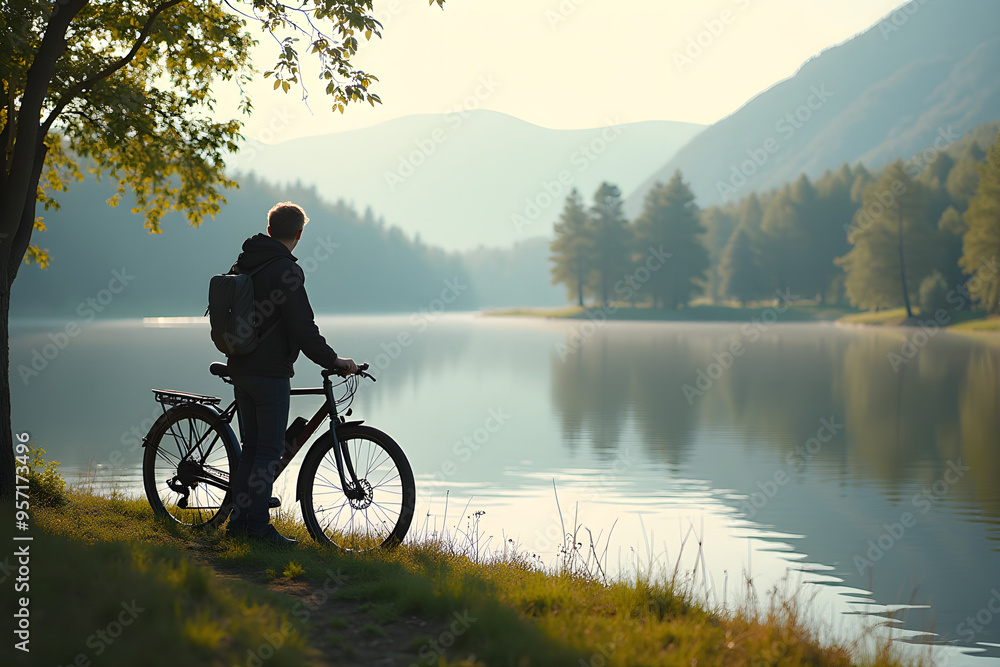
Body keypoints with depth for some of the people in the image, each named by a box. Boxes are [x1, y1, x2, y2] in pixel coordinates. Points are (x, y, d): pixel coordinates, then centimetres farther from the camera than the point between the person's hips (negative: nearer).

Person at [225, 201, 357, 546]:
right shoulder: (285, 271, -15)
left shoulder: (243, 264, 11)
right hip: (270, 372, -8)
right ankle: (257, 523, -3)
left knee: (251, 446, 14)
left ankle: (239, 519, 16)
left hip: (241, 369, 8)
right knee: (270, 449, -3)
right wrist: (333, 360, -8)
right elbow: (302, 328, -19)